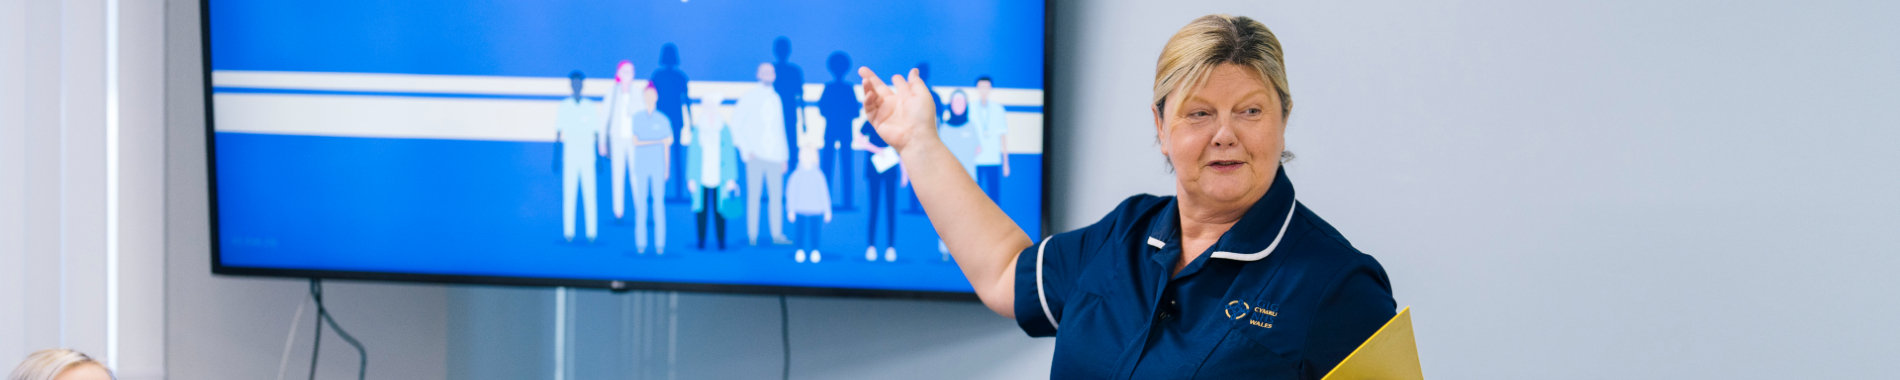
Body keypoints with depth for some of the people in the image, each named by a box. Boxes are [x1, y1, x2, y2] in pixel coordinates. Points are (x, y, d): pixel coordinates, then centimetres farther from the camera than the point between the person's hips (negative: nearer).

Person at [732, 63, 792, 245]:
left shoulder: (776, 99, 16)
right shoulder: (749, 97, 3)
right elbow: (736, 126, 1)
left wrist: (784, 157, 13)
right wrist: (746, 149, -7)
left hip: (775, 155, 3)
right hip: (756, 155, -3)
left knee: (776, 196, -3)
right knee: (754, 195, -6)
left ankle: (777, 235, -2)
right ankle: (752, 235, -4)